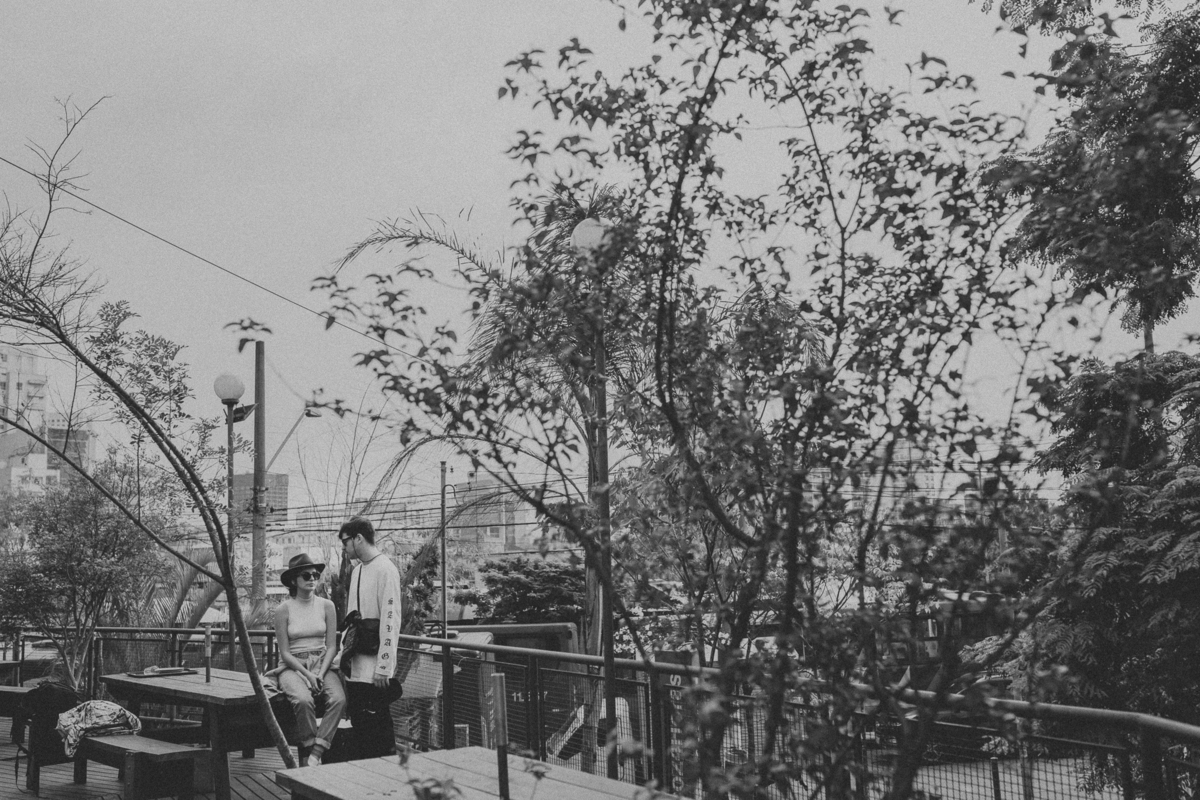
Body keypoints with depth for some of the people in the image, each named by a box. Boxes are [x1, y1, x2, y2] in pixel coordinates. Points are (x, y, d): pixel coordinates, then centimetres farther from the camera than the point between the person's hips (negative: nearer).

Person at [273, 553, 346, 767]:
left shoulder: (327, 606, 4)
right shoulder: (284, 610, -2)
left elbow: (331, 646, 4)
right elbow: (285, 653, -4)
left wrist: (321, 674, -13)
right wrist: (307, 675, -16)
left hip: (322, 664, 2)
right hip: (293, 667, -2)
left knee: (339, 699, -29)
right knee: (303, 700, -35)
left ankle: (314, 755, -25)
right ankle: (308, 751, -16)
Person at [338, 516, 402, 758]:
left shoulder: (385, 570, -12)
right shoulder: (357, 571, 15)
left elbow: (390, 620, -17)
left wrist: (383, 667, -20)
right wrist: (344, 653, 15)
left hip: (374, 670, -8)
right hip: (355, 666, 8)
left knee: (378, 729, -4)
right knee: (359, 726, 11)